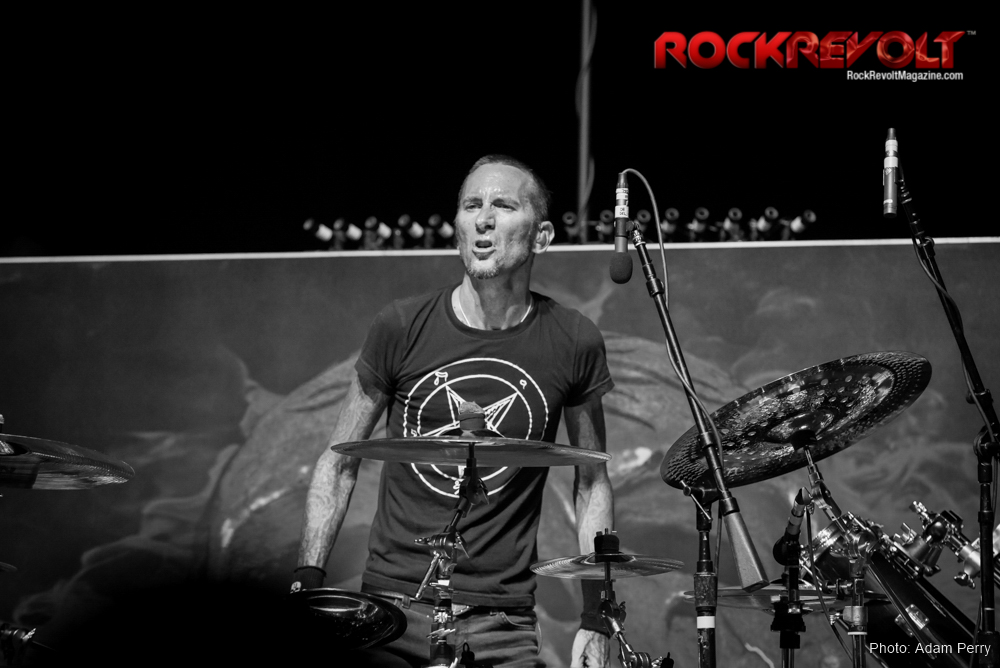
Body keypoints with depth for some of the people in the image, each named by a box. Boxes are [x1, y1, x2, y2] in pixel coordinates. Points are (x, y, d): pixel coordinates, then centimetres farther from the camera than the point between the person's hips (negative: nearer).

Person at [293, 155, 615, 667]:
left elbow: (591, 484, 9)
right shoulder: (402, 327, -4)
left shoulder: (572, 343, -2)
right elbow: (339, 462, 6)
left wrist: (595, 619, 3)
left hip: (504, 624, 0)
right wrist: (308, 583, -4)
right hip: (392, 605, 0)